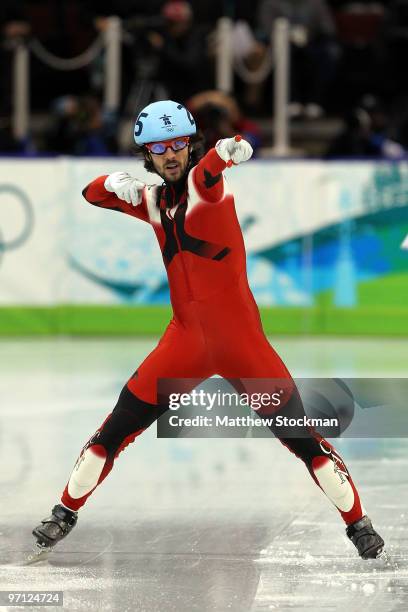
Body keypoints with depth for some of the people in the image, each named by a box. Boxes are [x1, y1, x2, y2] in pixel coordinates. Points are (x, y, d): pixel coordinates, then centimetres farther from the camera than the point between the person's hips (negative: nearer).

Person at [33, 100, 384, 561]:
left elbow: (208, 168, -32)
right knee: (116, 429, 3)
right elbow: (92, 194, 15)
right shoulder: (153, 201, 8)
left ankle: (357, 522, 7)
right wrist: (115, 183, -9)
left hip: (238, 335, -4)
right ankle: (66, 513, 19)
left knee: (301, 436, -6)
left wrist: (228, 151, -57)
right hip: (186, 337, 5)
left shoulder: (205, 181, -8)